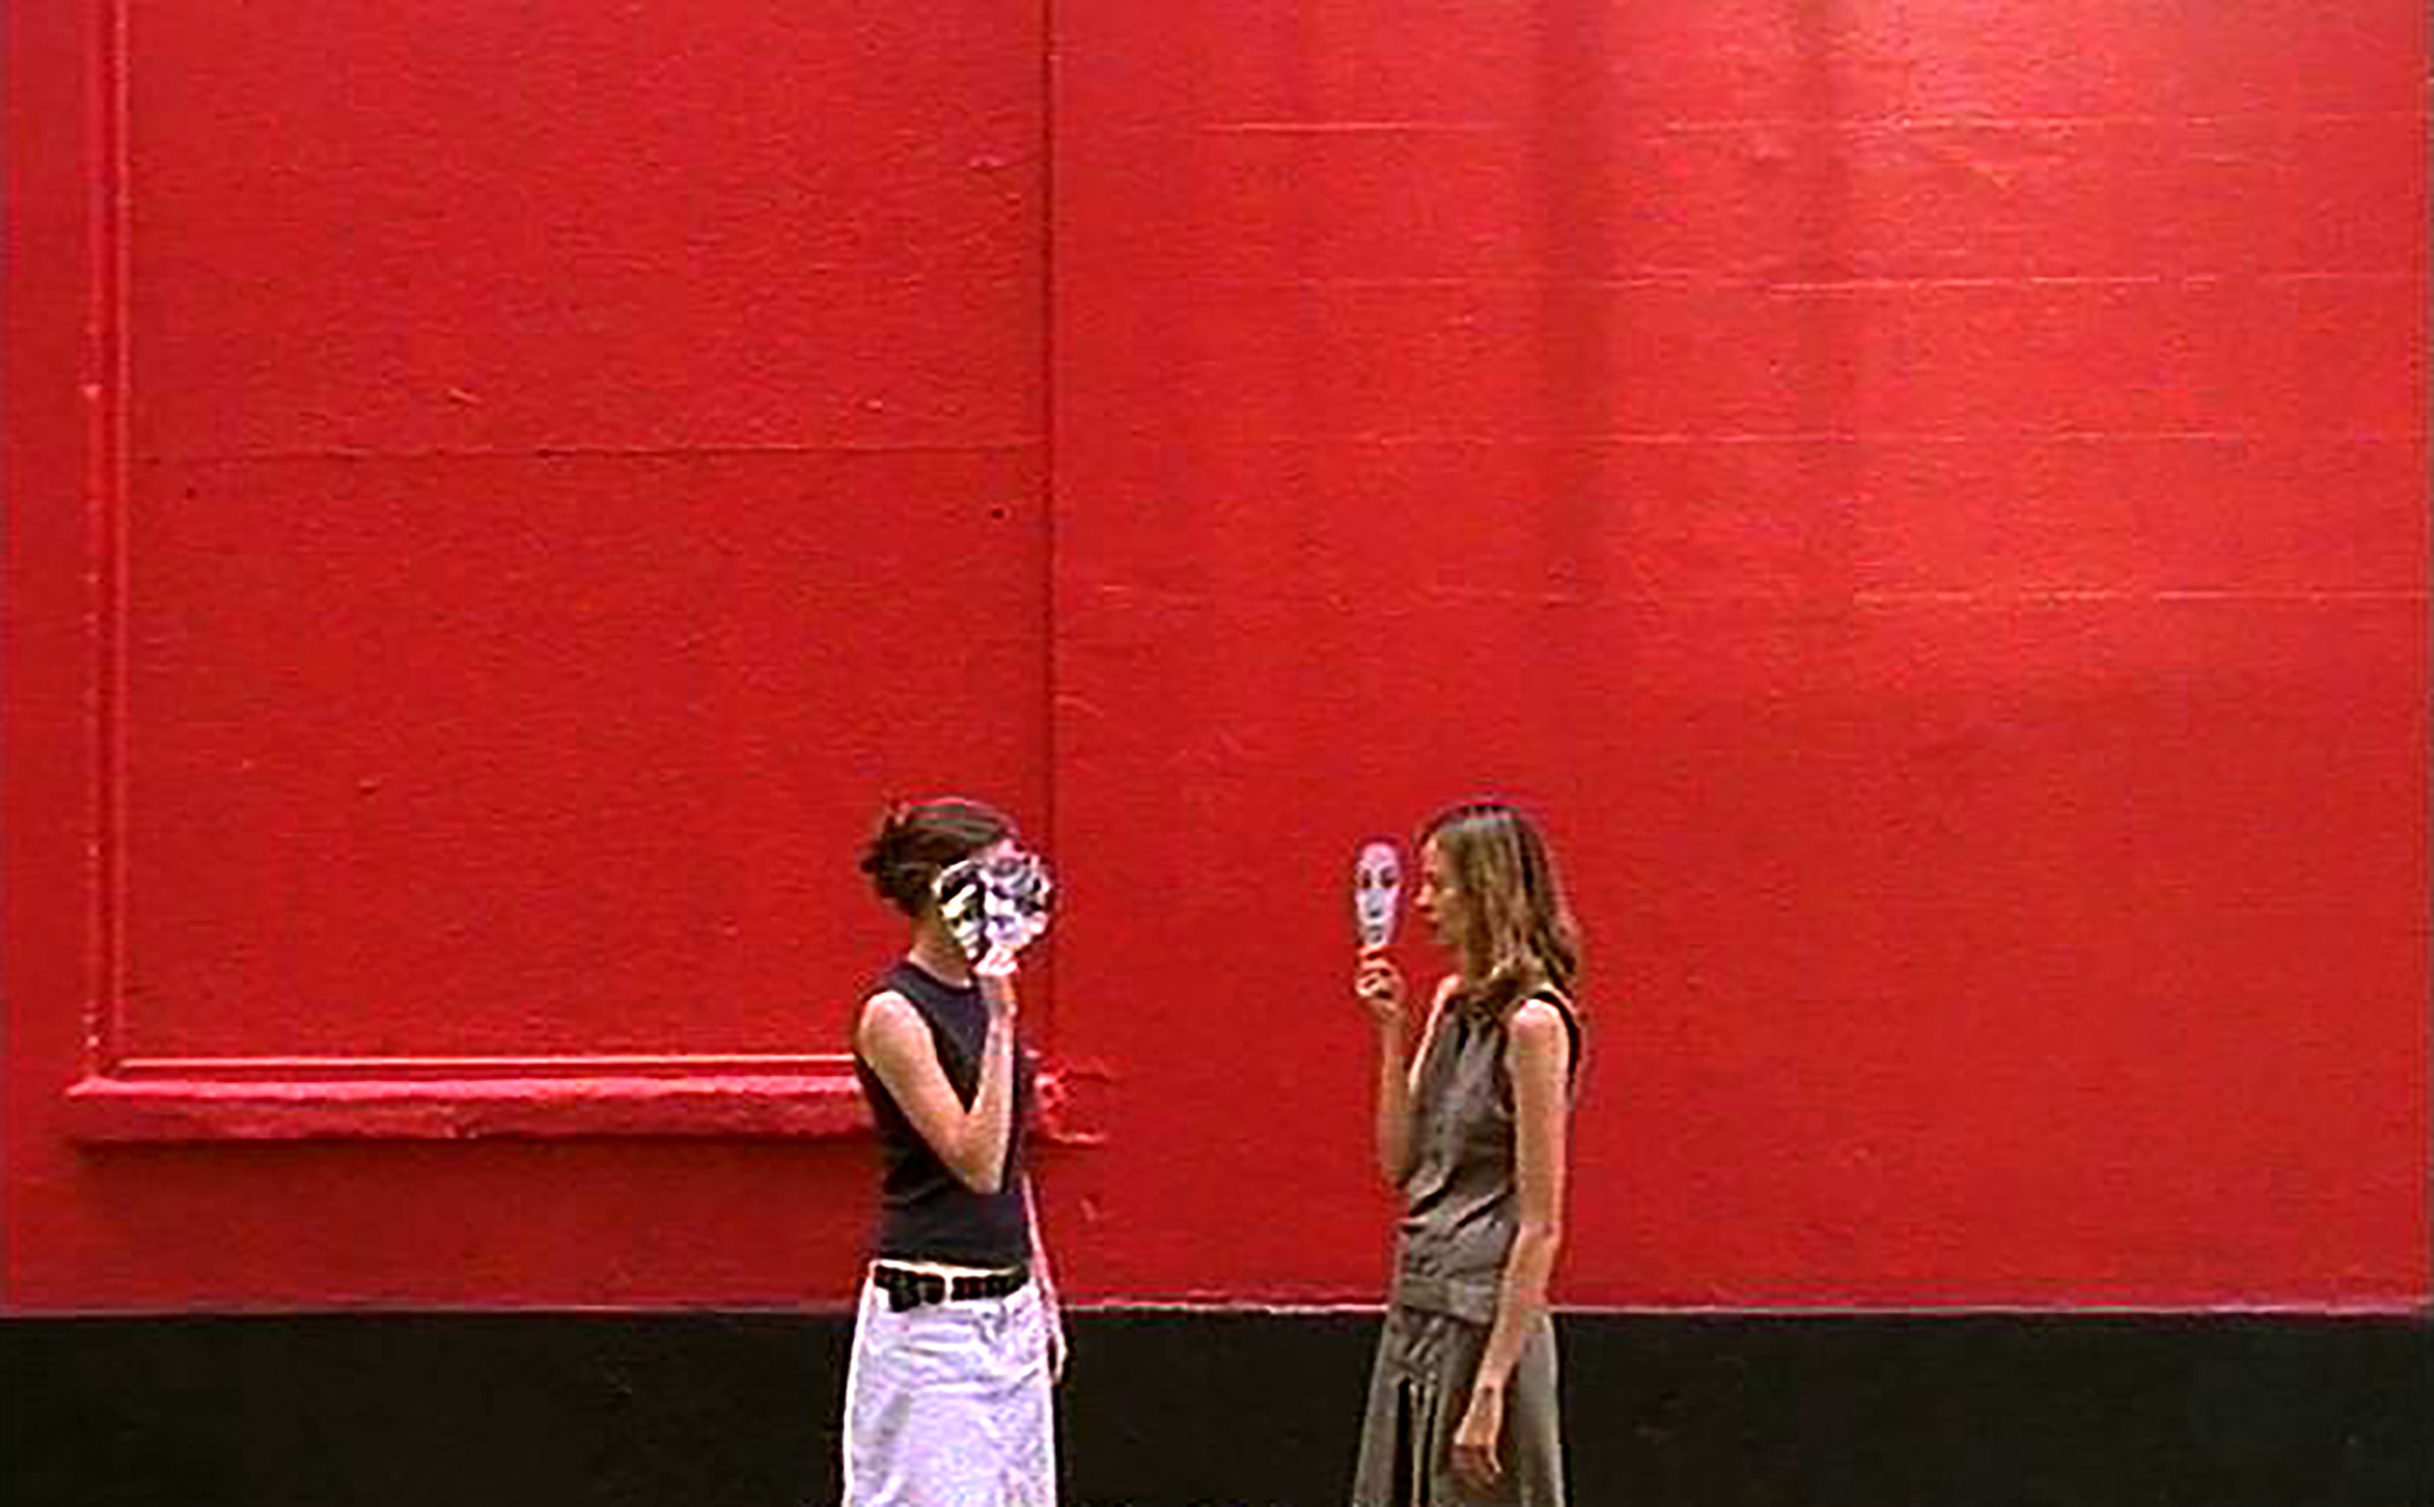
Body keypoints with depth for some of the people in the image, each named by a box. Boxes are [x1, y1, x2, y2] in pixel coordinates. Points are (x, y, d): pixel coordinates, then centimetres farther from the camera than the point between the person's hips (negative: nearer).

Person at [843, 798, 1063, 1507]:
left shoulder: (981, 996, 11)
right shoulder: (895, 1014, -13)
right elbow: (977, 1164, -20)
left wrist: (1044, 1300, 18)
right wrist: (998, 1023, -23)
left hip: (1008, 1310, 8)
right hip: (930, 1317, -8)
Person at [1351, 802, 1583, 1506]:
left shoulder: (1532, 1023, -14)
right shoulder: (1453, 1002, 11)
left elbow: (1540, 1225, -17)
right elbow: (1400, 1163, 11)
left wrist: (1491, 1386, -20)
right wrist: (1391, 1030, 4)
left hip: (1483, 1321, -9)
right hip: (1416, 1314, 9)